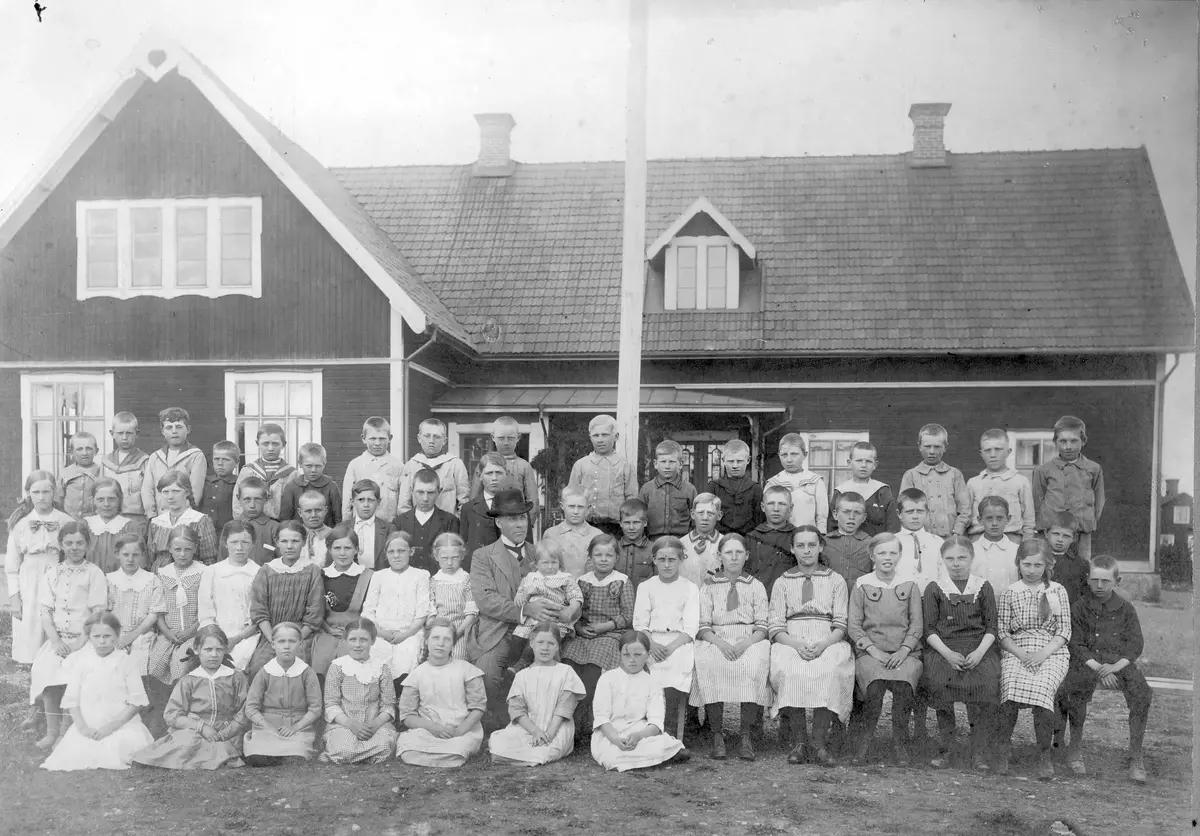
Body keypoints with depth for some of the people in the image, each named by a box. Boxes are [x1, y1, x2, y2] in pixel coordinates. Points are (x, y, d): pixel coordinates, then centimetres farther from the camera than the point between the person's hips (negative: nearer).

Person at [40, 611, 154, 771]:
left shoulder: (125, 662, 0)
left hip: (121, 726, -2)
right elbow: (71, 700, 6)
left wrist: (111, 726, -11)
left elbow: (137, 702, -2)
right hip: (88, 727, 2)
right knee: (73, 755, -20)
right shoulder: (82, 662, 6)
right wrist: (82, 727, -8)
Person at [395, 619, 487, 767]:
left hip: (463, 731, -1)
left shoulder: (466, 669, 5)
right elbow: (407, 715, 3)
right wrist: (432, 726, -15)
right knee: (408, 754, -29)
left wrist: (460, 730, -14)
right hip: (426, 731, 1)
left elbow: (478, 707, 2)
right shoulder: (418, 674, 7)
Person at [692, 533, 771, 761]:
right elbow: (702, 626, 6)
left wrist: (746, 643, -14)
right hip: (716, 641, 0)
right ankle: (717, 734, -26)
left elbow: (763, 626, 6)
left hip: (750, 642, 0)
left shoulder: (756, 586, 15)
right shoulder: (709, 586, 15)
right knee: (708, 665, -34)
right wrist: (719, 642, -14)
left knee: (754, 665, -35)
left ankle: (746, 735, -26)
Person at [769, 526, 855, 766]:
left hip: (828, 643, 0)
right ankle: (798, 741, -25)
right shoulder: (782, 583, 18)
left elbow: (841, 626, 7)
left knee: (832, 670, -35)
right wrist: (797, 645, -13)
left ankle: (819, 742, -28)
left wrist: (823, 645, -13)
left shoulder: (836, 580, 17)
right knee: (787, 670, -34)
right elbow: (776, 628, 8)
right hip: (791, 642, 1)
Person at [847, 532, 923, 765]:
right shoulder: (862, 585, 8)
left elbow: (916, 624, 7)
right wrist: (873, 650, -10)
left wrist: (903, 650, -8)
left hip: (905, 652, 1)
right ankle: (864, 740, -13)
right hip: (870, 651, -1)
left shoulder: (909, 585, 12)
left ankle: (900, 744, -14)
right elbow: (853, 626, 3)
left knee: (903, 683, -31)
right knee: (875, 684, -31)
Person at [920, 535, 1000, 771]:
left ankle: (980, 750, -13)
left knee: (988, 681, -25)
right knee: (938, 680, -26)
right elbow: (929, 629, 4)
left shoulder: (983, 587, 12)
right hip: (943, 647, 0)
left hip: (979, 647, 0)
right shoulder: (934, 589, 10)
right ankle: (946, 746, -11)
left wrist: (980, 652, -10)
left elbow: (991, 626, 7)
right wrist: (948, 654, -11)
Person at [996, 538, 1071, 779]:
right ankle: (1003, 748, -19)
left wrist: (1043, 653, -9)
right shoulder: (1009, 594, 10)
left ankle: (1044, 755, -19)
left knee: (1042, 687, -32)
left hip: (1051, 651, 0)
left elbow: (1064, 631, 7)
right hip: (1016, 651, 0)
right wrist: (1021, 654, -11)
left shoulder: (1057, 591, 11)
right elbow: (1002, 632, 6)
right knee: (1012, 685, -32)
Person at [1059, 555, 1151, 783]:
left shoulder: (1126, 609, 11)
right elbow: (1076, 644, 1)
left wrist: (1115, 666, -14)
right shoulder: (1080, 608, 8)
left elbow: (1135, 644, 4)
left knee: (1141, 692, -29)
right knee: (1074, 689, -33)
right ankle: (1075, 747, -13)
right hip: (1087, 662, -1)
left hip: (1119, 662, 1)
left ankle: (1136, 756, -16)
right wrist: (1098, 668, -14)